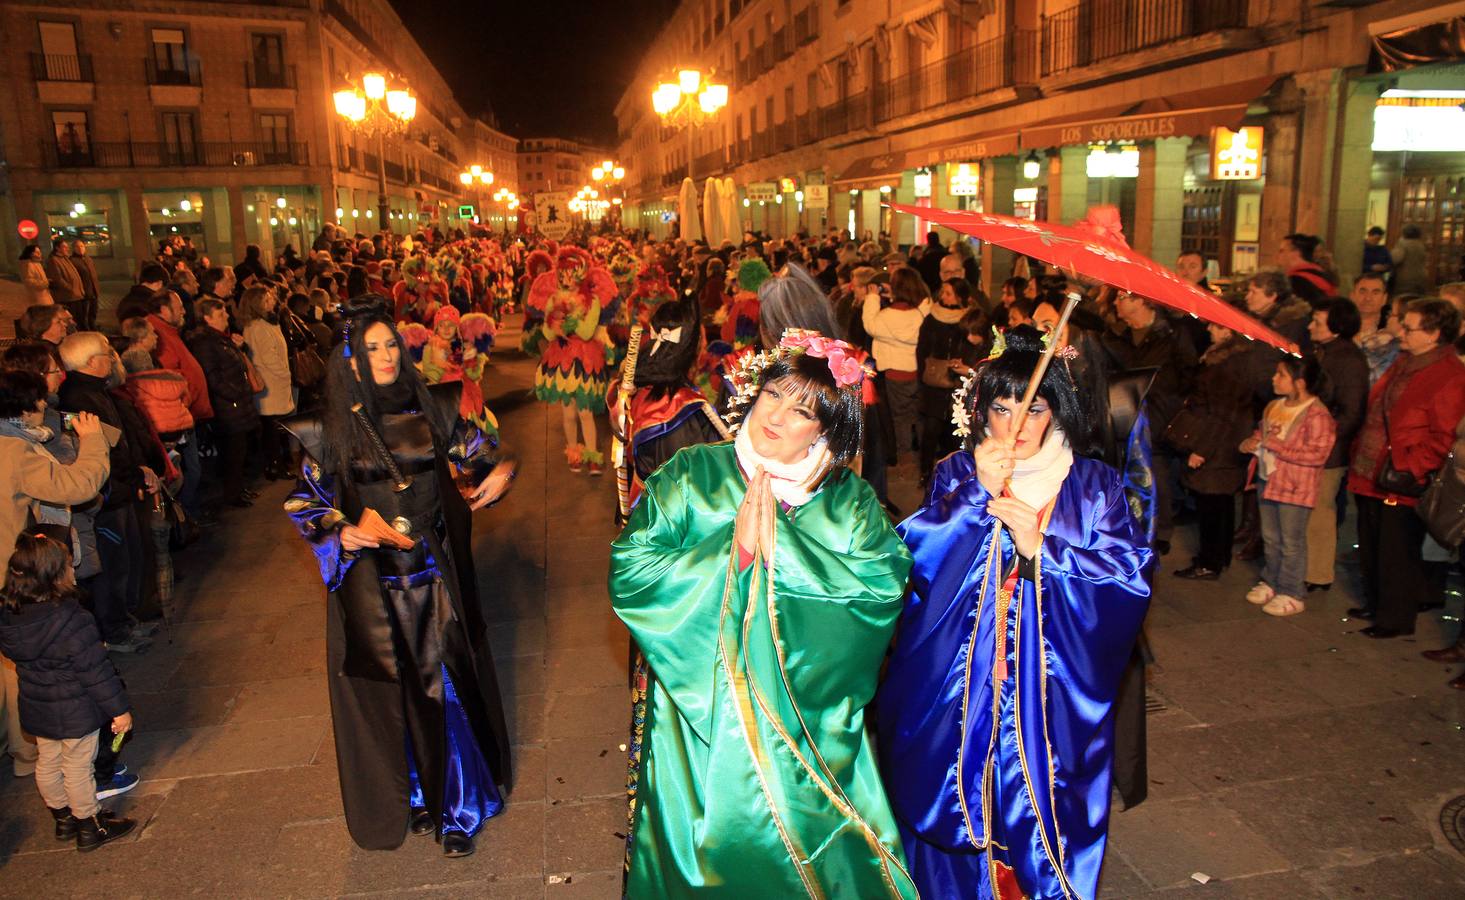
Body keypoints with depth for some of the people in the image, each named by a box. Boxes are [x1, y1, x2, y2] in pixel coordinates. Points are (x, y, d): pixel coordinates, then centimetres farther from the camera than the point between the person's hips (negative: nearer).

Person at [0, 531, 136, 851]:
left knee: (47, 763, 23)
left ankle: (63, 818, 42)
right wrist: (120, 709, -14)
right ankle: (90, 827, 26)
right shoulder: (72, 621, -30)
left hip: (36, 710, 7)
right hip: (76, 714, -7)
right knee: (78, 769, 9)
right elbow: (96, 671, -24)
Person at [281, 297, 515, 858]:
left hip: (434, 570, 1)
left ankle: (457, 805, 21)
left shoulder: (431, 410, 0)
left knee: (446, 685, 5)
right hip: (372, 576, 0)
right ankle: (413, 794, 31)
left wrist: (500, 469, -16)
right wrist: (338, 532, -14)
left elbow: (474, 453, 7)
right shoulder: (332, 428, -2)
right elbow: (306, 499, 4)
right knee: (391, 690, 10)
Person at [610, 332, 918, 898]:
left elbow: (887, 580, -15)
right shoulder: (692, 476, -1)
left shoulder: (848, 500, 2)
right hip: (700, 713, -1)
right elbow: (627, 572, -10)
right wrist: (728, 550, -15)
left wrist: (781, 547, -17)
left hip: (808, 719, 1)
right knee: (705, 850, 10)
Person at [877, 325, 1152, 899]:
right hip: (956, 689, 0)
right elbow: (914, 560, -12)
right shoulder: (956, 476, 1)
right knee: (955, 801, 10)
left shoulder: (1093, 487, 1)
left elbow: (1131, 577, -9)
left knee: (1042, 811, 9)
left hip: (1053, 695, 0)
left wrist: (1039, 546, -19)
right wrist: (978, 494, -22)